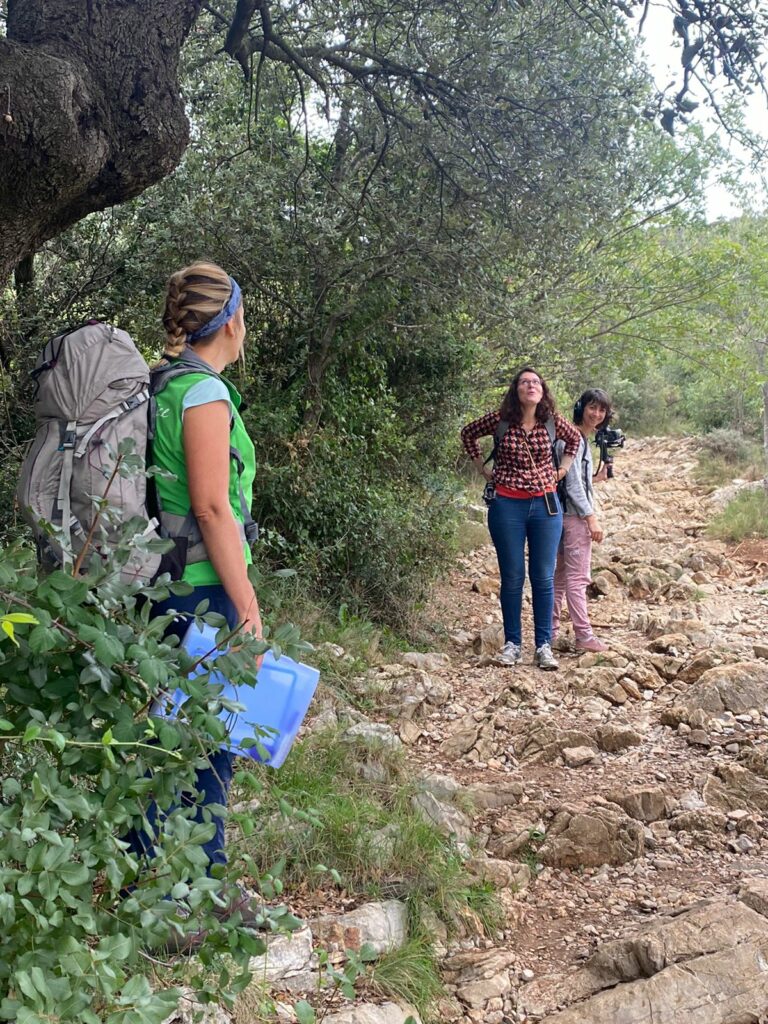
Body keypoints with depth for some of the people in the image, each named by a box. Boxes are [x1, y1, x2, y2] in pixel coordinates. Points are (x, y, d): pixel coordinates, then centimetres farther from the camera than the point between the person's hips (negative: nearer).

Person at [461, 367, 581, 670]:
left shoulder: (553, 421, -1)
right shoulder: (500, 420, -7)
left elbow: (574, 438, 20)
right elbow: (468, 434, 10)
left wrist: (562, 469, 11)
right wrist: (483, 468, 7)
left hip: (545, 504, 2)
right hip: (507, 505, -1)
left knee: (543, 577, 4)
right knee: (512, 577, 5)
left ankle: (543, 645, 12)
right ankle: (512, 644, 15)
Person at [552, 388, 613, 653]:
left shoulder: (582, 439, 17)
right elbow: (573, 484, -18)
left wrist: (596, 477, 16)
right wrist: (591, 518, -17)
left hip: (568, 515, 10)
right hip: (575, 515, -10)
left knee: (561, 576, 12)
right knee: (577, 577, -7)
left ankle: (550, 632, 17)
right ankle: (584, 636, -3)